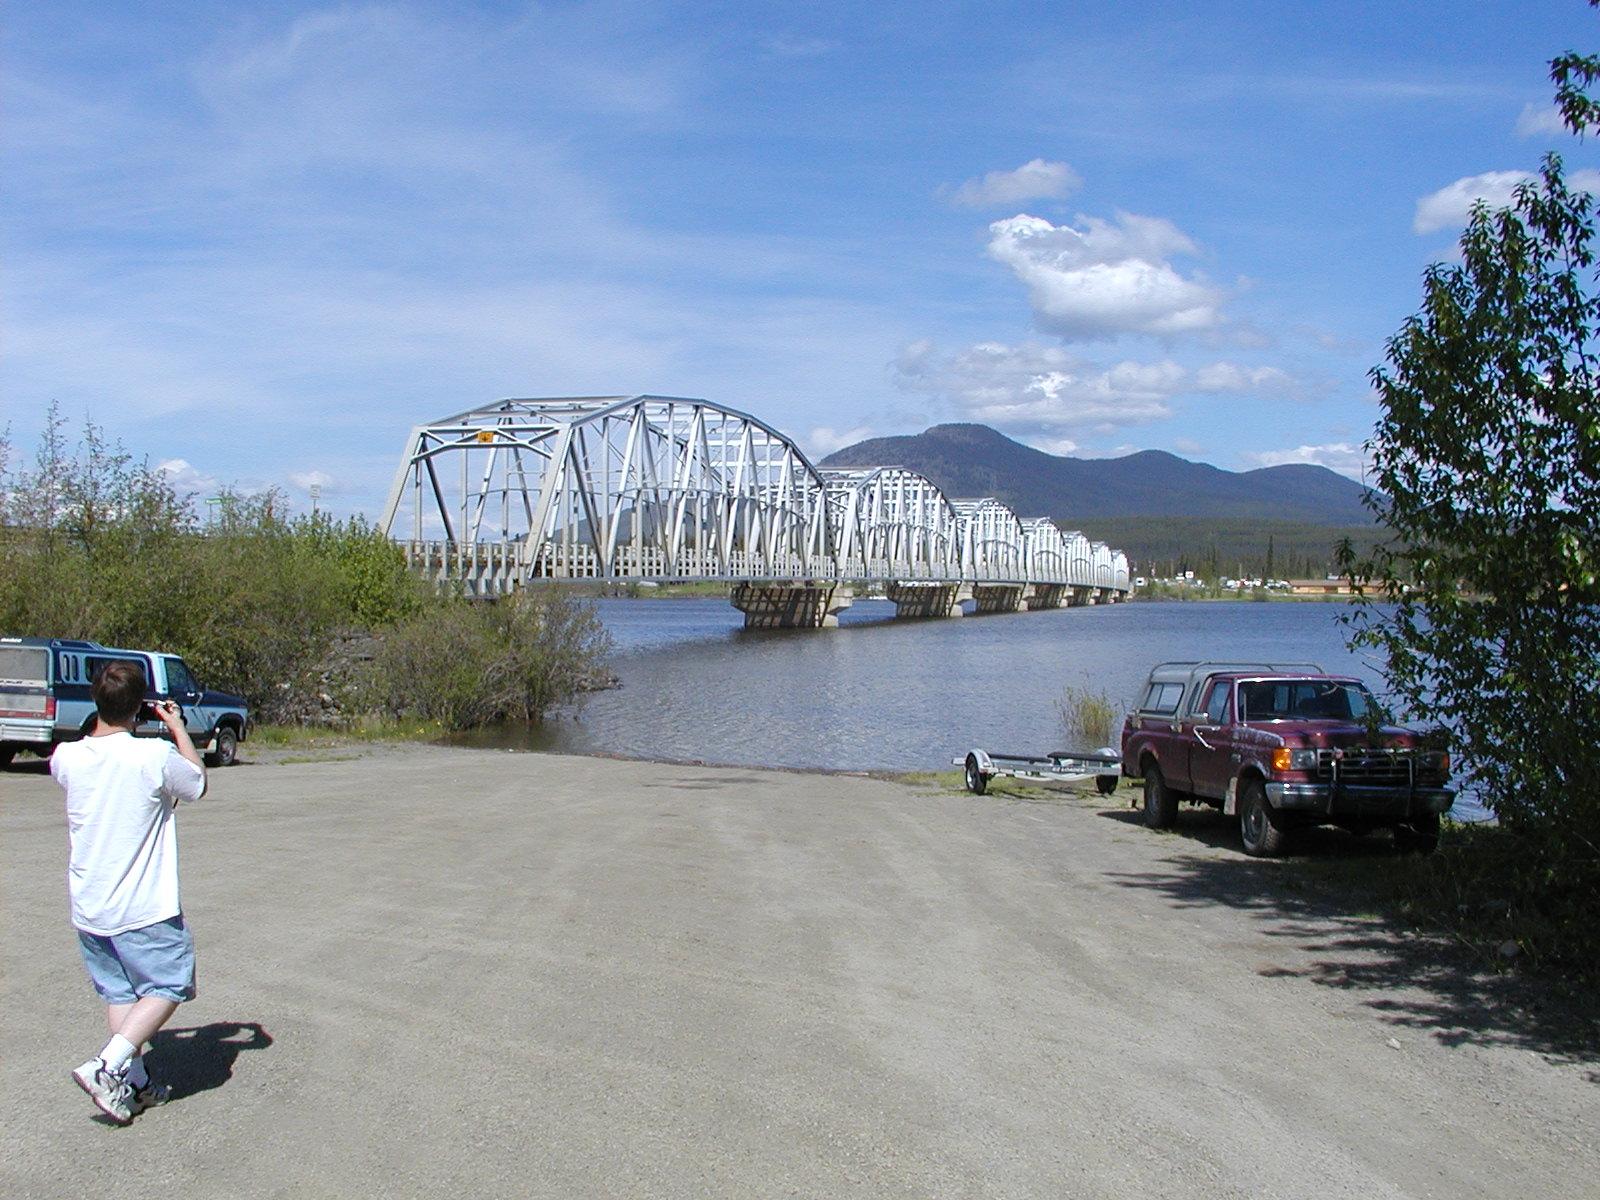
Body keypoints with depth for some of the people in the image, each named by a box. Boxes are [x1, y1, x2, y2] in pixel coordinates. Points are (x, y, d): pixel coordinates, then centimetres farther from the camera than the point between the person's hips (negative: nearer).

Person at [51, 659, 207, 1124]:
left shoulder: (68, 758, -5)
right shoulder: (156, 756, -18)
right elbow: (198, 784, 3)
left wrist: (102, 720, 21)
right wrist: (178, 728, 11)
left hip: (88, 907, 5)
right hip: (144, 908, -5)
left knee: (118, 992, 17)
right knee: (168, 986, 9)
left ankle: (135, 1084, 19)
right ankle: (107, 1066, -5)